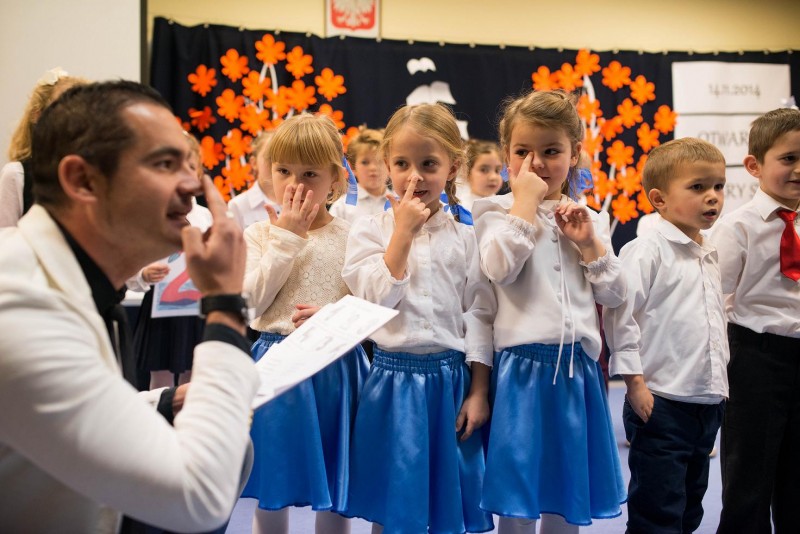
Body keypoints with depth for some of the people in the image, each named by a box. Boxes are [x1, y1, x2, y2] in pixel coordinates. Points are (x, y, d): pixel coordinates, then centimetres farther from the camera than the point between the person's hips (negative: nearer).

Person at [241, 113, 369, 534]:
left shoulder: (350, 237, -1)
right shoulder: (259, 234, 1)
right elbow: (251, 301, -11)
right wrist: (286, 236, -12)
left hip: (336, 367, 0)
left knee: (335, 494, 11)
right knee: (272, 492, 13)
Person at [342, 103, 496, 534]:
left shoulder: (465, 236, 2)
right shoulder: (368, 232, 0)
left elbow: (479, 315, 1)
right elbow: (378, 299, -14)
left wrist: (478, 392, -3)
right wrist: (403, 231, -14)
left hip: (452, 380, 1)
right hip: (393, 380, -1)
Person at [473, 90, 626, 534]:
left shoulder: (589, 219, 10)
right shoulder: (496, 210, -1)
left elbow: (614, 296, 7)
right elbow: (500, 269, -21)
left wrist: (589, 242, -6)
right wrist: (525, 202, -14)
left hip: (578, 368, 4)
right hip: (522, 368, -4)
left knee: (567, 497, 17)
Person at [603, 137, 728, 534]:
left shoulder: (709, 256, 14)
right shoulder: (646, 251, -11)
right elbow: (620, 317, -16)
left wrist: (720, 385, 19)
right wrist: (636, 384, -18)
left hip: (708, 402, 8)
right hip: (660, 403, -8)